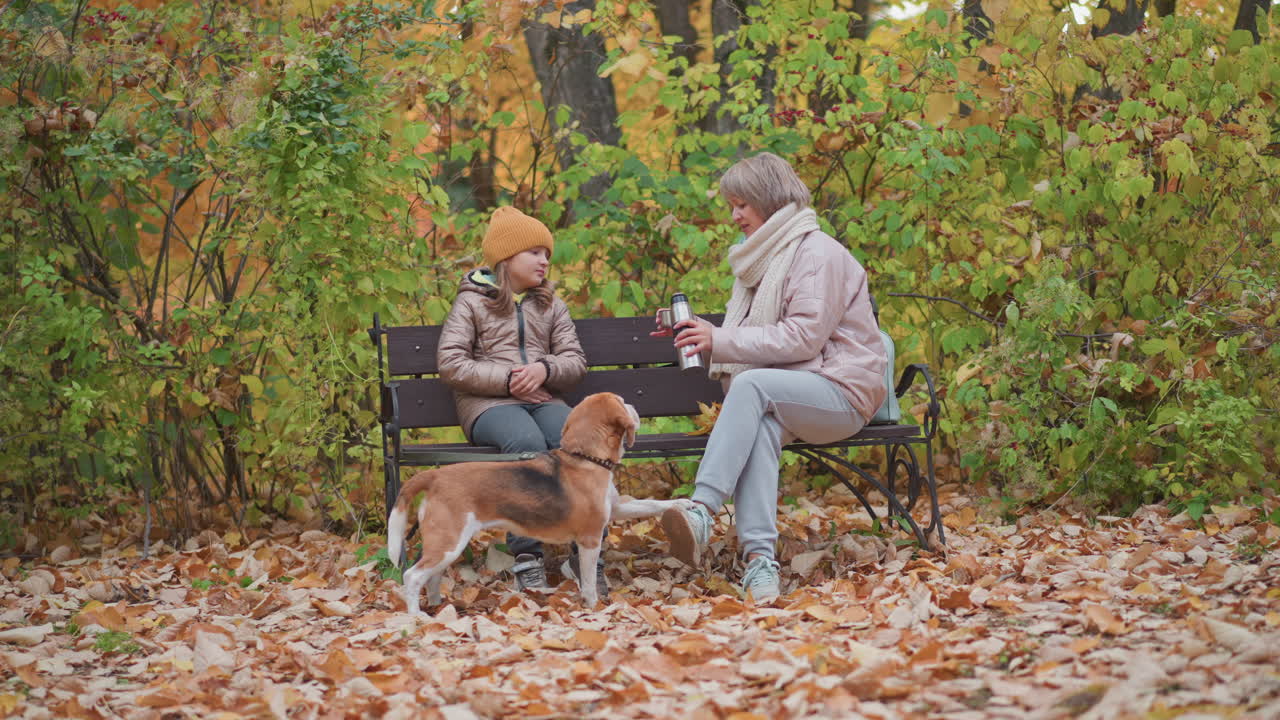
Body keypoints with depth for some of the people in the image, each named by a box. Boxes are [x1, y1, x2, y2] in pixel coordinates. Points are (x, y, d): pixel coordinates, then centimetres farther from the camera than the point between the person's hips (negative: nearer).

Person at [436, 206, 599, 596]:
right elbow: (450, 363, -2)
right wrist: (507, 381, -11)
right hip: (488, 402, -4)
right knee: (527, 442, -39)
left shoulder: (550, 305, 21)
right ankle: (526, 557, -35)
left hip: (543, 399, 4)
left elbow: (575, 361, 13)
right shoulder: (472, 302, 8)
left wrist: (545, 369, -10)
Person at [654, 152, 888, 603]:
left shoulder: (817, 252, -6)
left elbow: (802, 337, -18)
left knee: (752, 385, -34)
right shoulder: (763, 256, 21)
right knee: (758, 424, -32)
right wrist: (700, 334, 4)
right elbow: (749, 340, 20)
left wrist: (721, 340, -18)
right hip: (780, 396, 6)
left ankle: (702, 511, -46)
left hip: (841, 392, -6)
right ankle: (759, 556, -48)